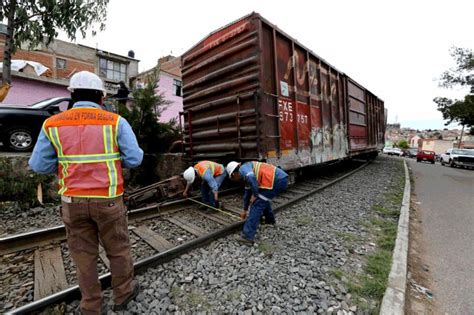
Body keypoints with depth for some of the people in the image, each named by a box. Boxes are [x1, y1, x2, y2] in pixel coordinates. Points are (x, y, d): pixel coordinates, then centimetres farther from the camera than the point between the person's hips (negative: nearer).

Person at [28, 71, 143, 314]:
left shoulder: (53, 124, 1)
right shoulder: (115, 121, -7)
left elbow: (39, 165, 2)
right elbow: (135, 159, -11)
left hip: (72, 201, 3)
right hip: (108, 200, -2)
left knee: (83, 253, 17)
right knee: (118, 249, 16)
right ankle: (123, 294, 35)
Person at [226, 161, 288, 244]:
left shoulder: (243, 168, -2)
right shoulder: (247, 174, 26)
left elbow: (251, 178, -25)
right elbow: (247, 193, 34)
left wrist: (255, 195, -11)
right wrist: (245, 210, 43)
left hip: (278, 180, -10)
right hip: (281, 179, 10)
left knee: (257, 204, -6)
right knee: (263, 198, 30)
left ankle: (248, 236, -4)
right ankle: (270, 219, 49)